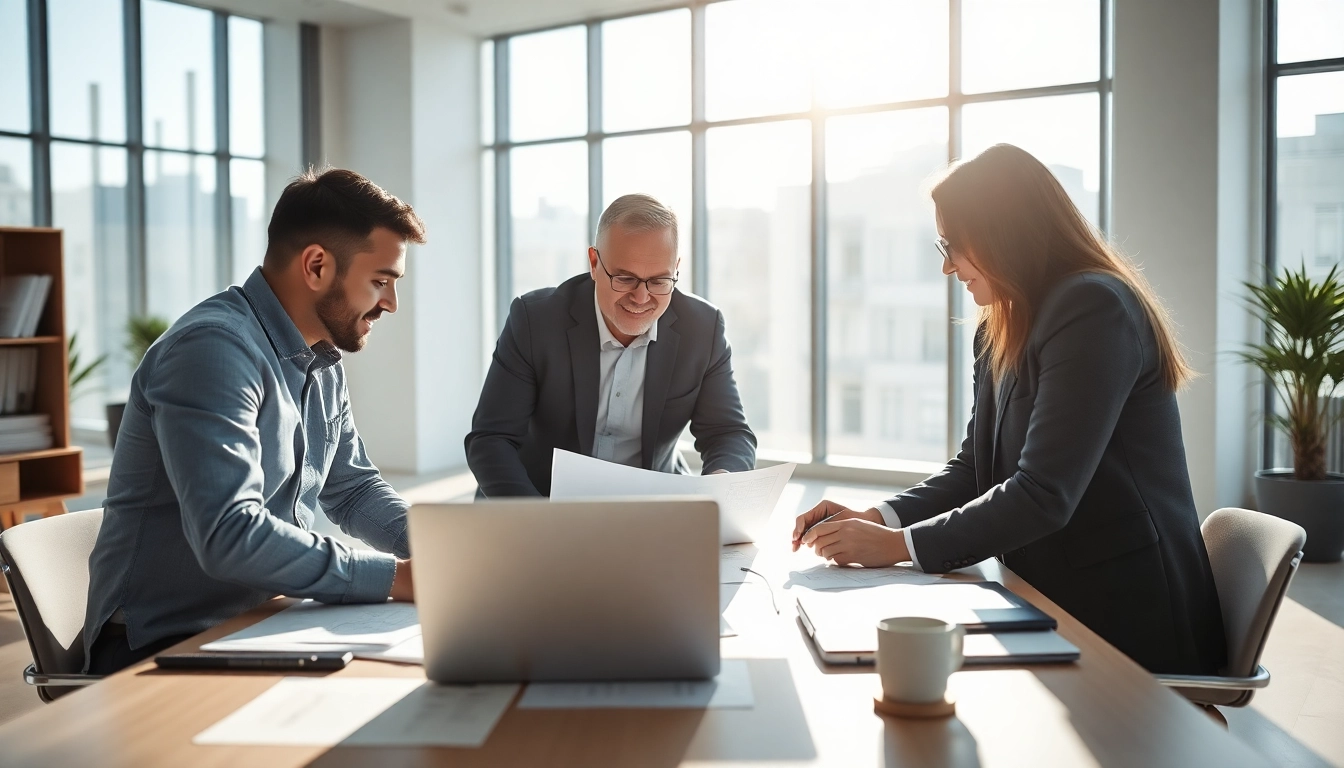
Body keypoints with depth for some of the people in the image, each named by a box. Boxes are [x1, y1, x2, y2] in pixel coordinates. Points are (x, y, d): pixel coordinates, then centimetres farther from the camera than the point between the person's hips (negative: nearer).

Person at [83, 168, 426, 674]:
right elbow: (229, 536, -30)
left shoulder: (325, 362, 8)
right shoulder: (215, 348, -20)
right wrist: (392, 577, -27)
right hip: (162, 647, -8)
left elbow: (352, 490, 17)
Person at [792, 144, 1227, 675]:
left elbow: (1043, 495, -24)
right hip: (1053, 603, 8)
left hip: (1126, 616, -7)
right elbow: (975, 467, 10)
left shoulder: (1094, 308, -17)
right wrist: (876, 519, -6)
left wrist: (897, 545, -20)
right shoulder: (1002, 331, 11)